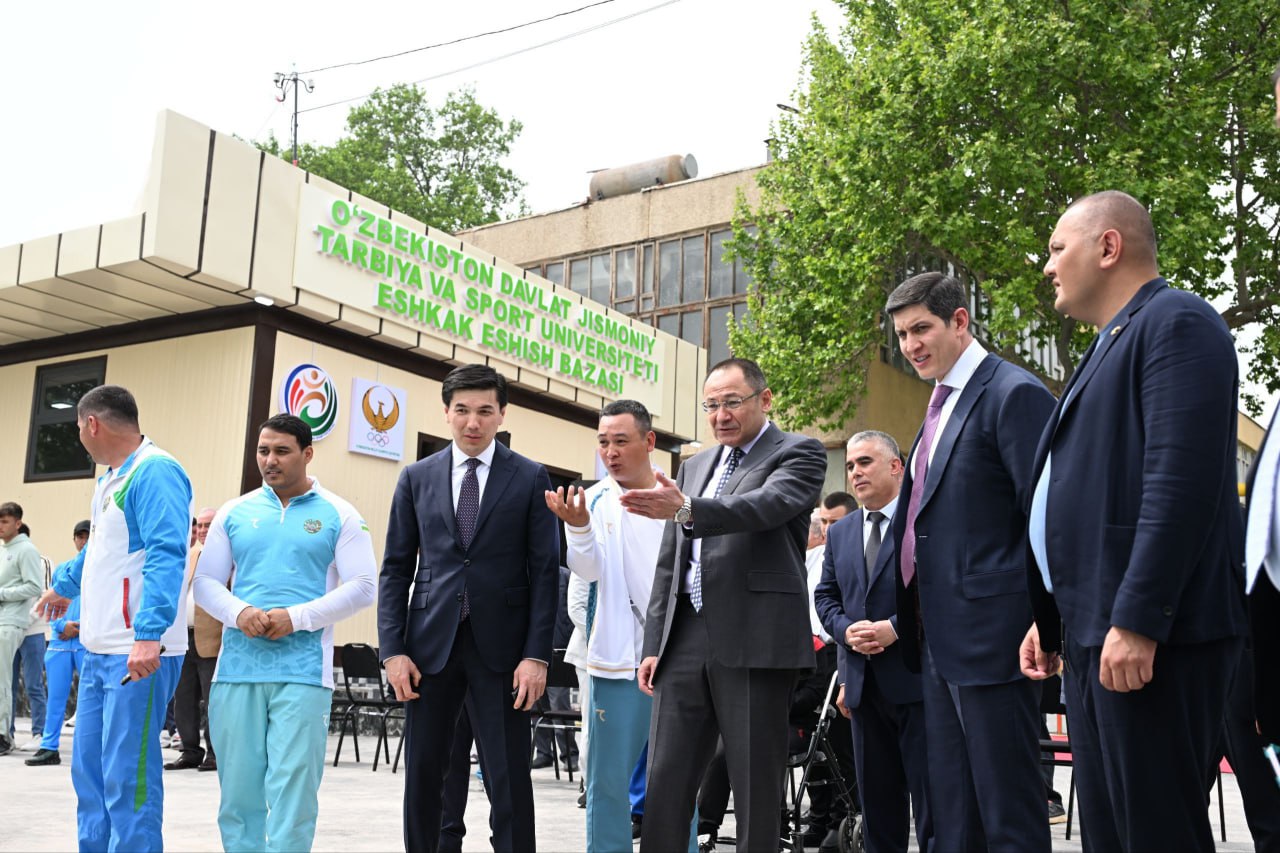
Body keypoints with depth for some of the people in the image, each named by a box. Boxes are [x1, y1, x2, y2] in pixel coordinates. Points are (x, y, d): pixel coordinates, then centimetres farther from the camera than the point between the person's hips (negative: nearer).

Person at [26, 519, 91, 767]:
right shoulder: (62, 569, 17)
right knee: (55, 697, 6)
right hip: (60, 642, 4)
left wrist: (79, 628, -13)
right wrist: (62, 625, -6)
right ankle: (49, 748, 12)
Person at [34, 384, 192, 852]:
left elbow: (167, 555, -23)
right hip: (99, 652, 10)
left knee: (127, 777, -7)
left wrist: (149, 633, -32)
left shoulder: (155, 472, -13)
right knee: (90, 771, 13)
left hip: (139, 652, -10)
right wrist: (63, 585, 52)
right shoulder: (111, 478, 19)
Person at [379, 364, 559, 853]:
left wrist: (537, 654, -9)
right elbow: (395, 569, 8)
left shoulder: (530, 479, 2)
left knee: (509, 780, -1)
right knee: (422, 774, 9)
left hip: (499, 646, -2)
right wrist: (393, 649, -2)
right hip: (431, 645, 3)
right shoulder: (417, 478, 8)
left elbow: (545, 572, -1)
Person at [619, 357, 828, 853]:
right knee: (665, 784, 4)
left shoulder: (798, 454, 2)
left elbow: (766, 505, -20)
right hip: (686, 641, 6)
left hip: (755, 641, -6)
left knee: (756, 788, -1)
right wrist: (654, 643, 14)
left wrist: (686, 510, -35)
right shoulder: (694, 467, 20)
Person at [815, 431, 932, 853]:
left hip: (917, 677, -6)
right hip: (864, 682, 6)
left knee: (931, 798, -1)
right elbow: (826, 595, 16)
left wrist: (896, 627, -19)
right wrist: (847, 629, -5)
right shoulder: (840, 534, 16)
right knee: (877, 799, 12)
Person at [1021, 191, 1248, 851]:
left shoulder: (1176, 323, -7)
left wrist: (1137, 621, -24)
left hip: (1149, 639, -10)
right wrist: (1051, 619, 23)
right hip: (1095, 634, 10)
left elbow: (1181, 481, -19)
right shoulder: (1109, 345, 24)